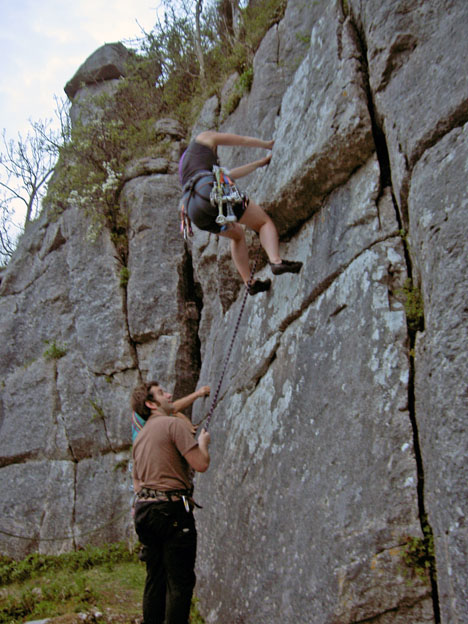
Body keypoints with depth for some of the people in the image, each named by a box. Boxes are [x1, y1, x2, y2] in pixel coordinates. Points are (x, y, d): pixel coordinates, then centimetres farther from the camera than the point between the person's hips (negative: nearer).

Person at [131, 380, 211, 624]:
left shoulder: (140, 435, 18)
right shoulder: (174, 424, -8)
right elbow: (201, 464, -13)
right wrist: (203, 442, 4)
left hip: (145, 509, 9)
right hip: (171, 510, -8)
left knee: (155, 579, 14)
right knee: (180, 581, -3)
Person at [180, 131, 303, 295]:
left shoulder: (185, 165, 41)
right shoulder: (205, 137, 26)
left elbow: (228, 175, 43)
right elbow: (244, 141, 28)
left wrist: (260, 162, 50)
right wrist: (269, 144, 46)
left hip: (195, 212, 7)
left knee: (237, 234, 31)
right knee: (265, 222, 6)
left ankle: (249, 282, 19)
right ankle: (276, 260, -23)